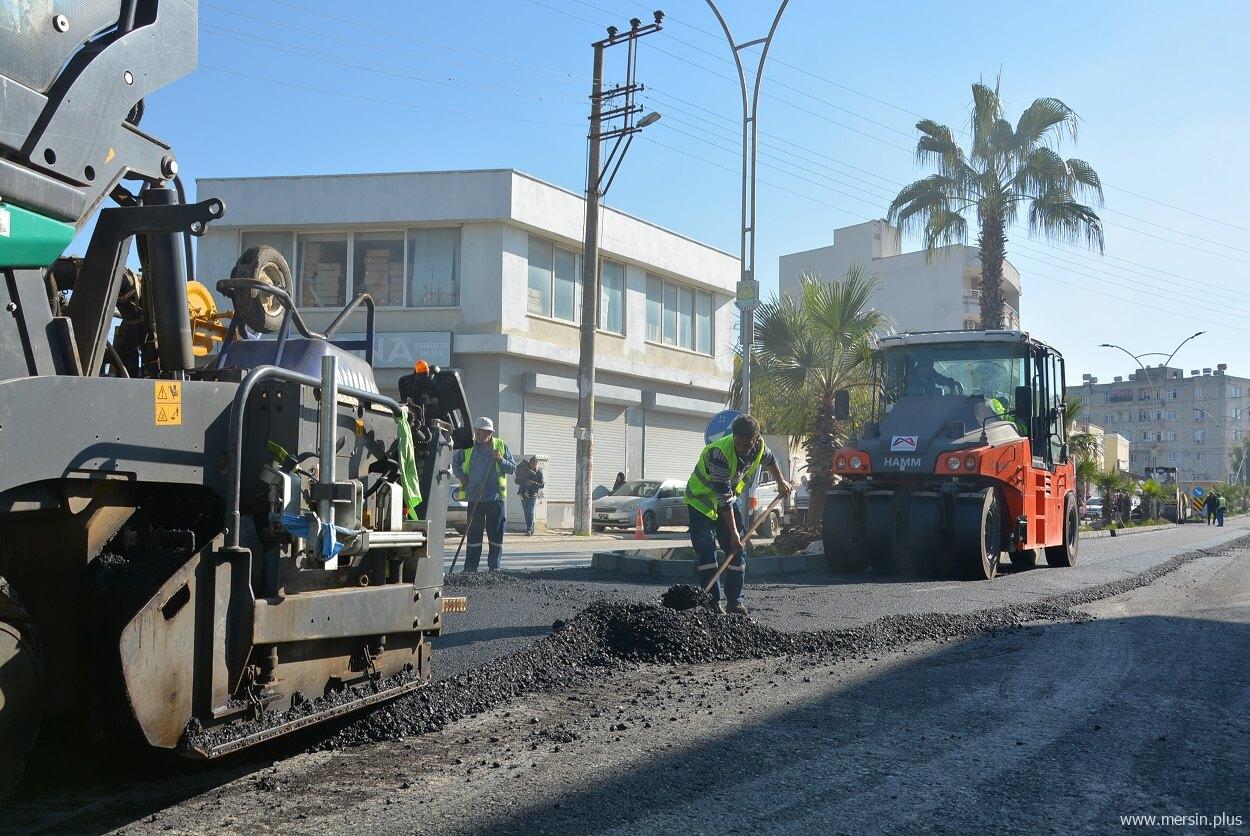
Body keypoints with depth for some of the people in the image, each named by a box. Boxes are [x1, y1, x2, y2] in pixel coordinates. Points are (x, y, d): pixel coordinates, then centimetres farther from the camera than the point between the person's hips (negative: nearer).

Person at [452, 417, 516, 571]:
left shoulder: (501, 446, 2)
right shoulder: (468, 447, 6)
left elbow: (513, 467, 3)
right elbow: (455, 463, 21)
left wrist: (501, 460, -15)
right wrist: (461, 476, 5)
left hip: (495, 498, -1)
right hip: (474, 498, 1)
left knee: (496, 534, 4)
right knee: (474, 533, 1)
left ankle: (494, 566, 12)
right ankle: (470, 568, 4)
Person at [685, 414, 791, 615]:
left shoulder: (759, 445, -17)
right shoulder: (720, 453, -37)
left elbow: (768, 459, 13)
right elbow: (723, 498, -34)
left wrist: (781, 482, 19)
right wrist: (733, 533, -31)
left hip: (728, 498, 6)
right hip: (702, 499, -6)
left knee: (738, 550, 1)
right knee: (706, 549, -17)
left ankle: (734, 601, 7)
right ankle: (713, 602, -15)